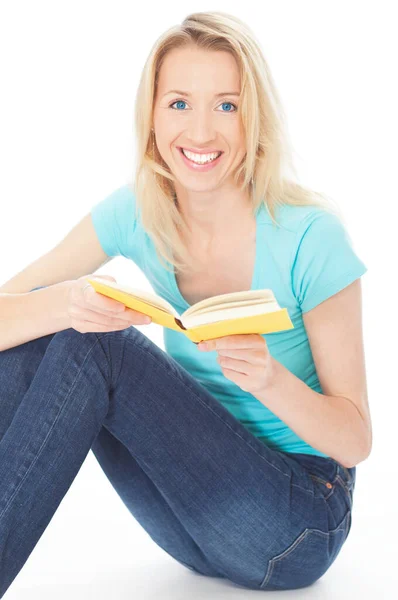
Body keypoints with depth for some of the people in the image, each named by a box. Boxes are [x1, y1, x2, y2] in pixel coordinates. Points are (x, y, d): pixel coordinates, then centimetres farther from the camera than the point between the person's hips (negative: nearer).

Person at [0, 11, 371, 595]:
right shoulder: (135, 214, -6)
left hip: (298, 525, -4)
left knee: (89, 346, -25)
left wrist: (270, 379, -34)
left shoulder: (311, 236, -18)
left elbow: (356, 440, -13)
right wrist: (63, 305, -33)